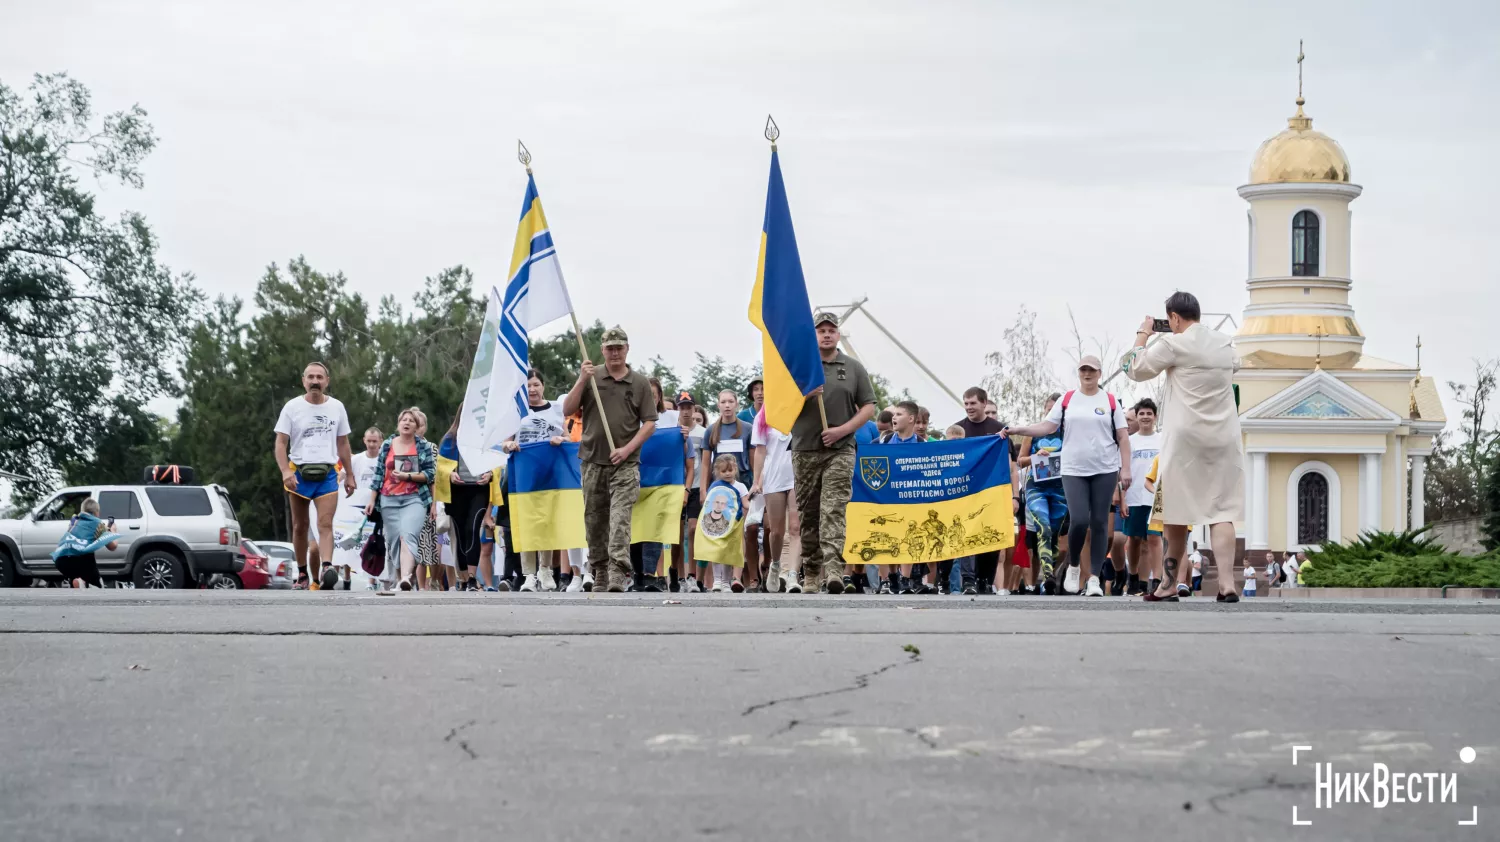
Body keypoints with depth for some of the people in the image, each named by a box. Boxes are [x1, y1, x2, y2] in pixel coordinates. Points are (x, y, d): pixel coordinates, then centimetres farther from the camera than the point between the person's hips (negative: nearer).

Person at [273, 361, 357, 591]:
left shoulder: (337, 407, 7)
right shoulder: (292, 407, 0)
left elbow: (343, 444, 16)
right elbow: (281, 443, -2)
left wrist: (349, 475, 15)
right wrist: (285, 472, -17)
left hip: (328, 473, 0)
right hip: (299, 473, 0)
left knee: (326, 524, -14)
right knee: (300, 526, 6)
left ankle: (327, 570, -29)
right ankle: (303, 574, 17)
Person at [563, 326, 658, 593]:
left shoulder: (639, 383, 6)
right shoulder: (591, 378, 8)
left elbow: (650, 423, 4)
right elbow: (567, 410, 2)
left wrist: (627, 449, -8)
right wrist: (581, 381, -11)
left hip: (625, 464, -2)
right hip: (593, 461, 2)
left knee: (620, 520, -14)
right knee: (594, 521, 7)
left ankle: (618, 576, -22)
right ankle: (599, 574, 17)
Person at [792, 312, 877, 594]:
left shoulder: (854, 368, 8)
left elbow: (869, 407, 6)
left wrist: (842, 429, -8)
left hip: (840, 451, -2)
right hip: (805, 450, 2)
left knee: (834, 510, -14)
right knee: (808, 514, 4)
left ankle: (833, 570, -24)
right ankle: (811, 573, 12)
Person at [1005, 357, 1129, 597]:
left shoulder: (1110, 401, 5)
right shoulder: (1067, 400, 7)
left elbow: (1123, 437, 4)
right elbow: (1047, 427, 4)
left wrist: (1125, 469, -3)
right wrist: (1016, 430, -7)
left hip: (1105, 471, 0)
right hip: (1074, 471, 0)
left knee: (1099, 523, 0)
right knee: (1079, 521, -13)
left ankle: (1094, 578, 4)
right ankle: (1073, 566, 13)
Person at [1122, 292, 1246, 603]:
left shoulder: (1174, 344, -8)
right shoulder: (1225, 343, 10)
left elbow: (1133, 369, 0)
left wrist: (1143, 334, 14)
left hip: (1187, 439, -4)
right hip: (1224, 438, 4)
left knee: (1178, 511, 7)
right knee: (1222, 512, 0)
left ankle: (1170, 584, 15)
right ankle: (1227, 585, -12)